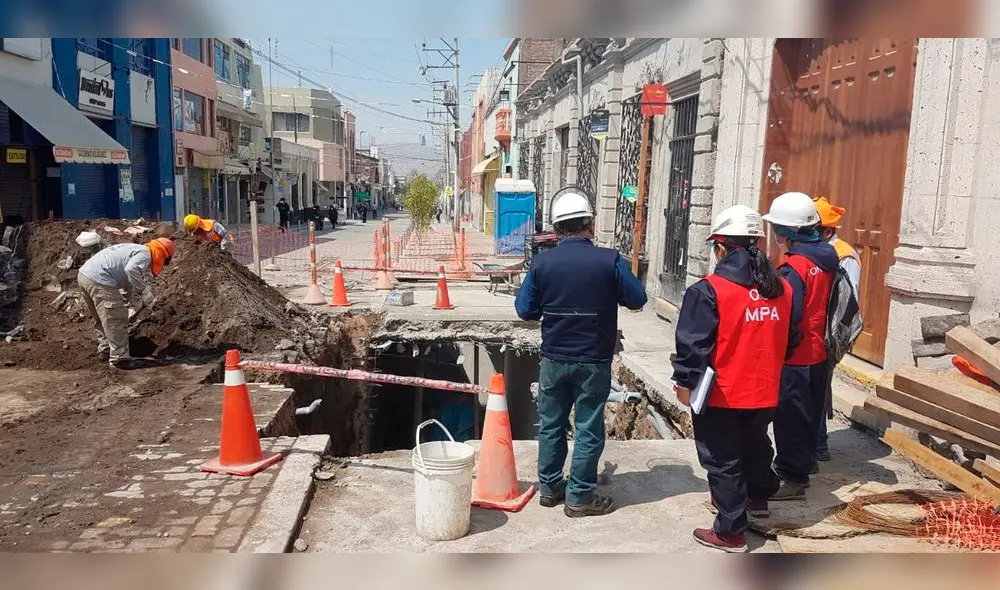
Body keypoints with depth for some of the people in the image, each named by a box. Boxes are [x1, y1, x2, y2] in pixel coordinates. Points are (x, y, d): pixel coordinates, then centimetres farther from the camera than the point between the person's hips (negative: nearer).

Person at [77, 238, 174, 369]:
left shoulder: (134, 249, 24)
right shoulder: (145, 254, -5)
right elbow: (131, 270, -27)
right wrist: (140, 291, -14)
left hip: (84, 274, 10)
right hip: (99, 281, -10)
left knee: (101, 319, 25)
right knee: (116, 321, -1)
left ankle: (105, 350, 38)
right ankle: (119, 358, 4)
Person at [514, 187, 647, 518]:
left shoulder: (542, 262, -8)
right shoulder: (609, 261, -13)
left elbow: (524, 310, -3)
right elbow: (637, 300, -2)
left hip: (553, 359, 3)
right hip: (593, 361, -2)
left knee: (551, 425, 16)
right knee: (588, 429, 9)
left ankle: (549, 487, 28)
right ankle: (579, 497, 16)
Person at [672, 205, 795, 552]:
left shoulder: (709, 290, -19)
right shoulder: (782, 288, 2)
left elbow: (692, 343, -18)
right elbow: (788, 339, 13)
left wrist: (685, 382, -7)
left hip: (720, 394, -6)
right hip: (764, 391, 7)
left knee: (722, 461, 6)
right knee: (756, 444, 28)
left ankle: (730, 532, 14)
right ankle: (758, 497, 50)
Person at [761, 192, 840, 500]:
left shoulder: (793, 268, -21)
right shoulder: (826, 260, 4)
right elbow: (825, 307, 13)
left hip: (796, 359, -9)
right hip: (820, 355, 9)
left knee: (790, 419, 3)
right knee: (808, 415, 19)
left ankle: (792, 478, 14)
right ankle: (800, 465, 34)